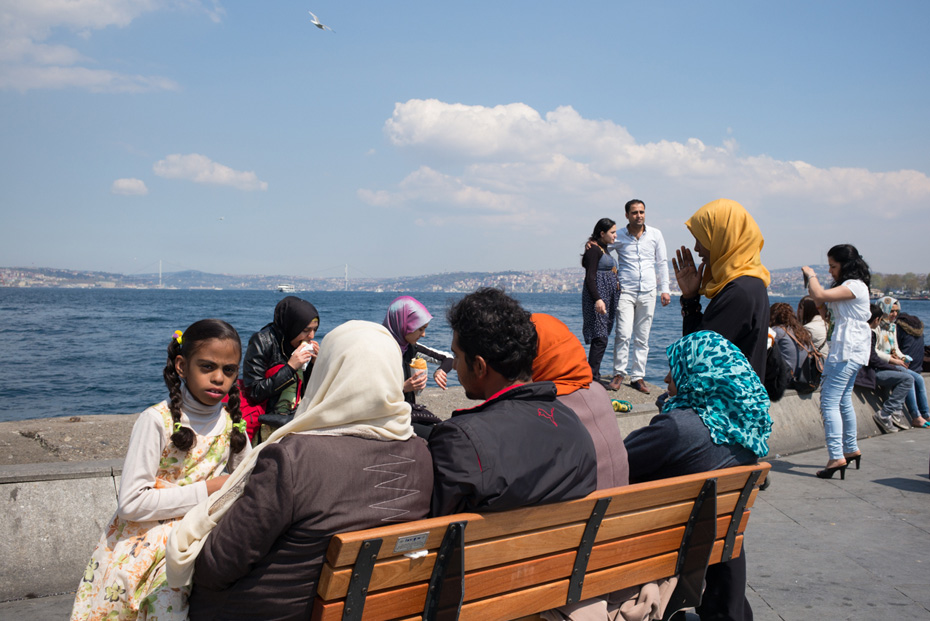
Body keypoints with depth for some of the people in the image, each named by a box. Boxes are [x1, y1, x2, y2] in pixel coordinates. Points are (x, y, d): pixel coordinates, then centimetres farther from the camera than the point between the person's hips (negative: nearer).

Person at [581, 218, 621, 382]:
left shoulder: (604, 249, 20)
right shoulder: (594, 249, -9)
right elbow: (590, 277, -18)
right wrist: (597, 299, -26)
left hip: (607, 298, 10)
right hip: (597, 296, -10)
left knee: (600, 339, 8)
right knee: (600, 338, -14)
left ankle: (594, 376, 11)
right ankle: (593, 377, -13)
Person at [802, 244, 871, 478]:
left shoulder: (855, 286, -14)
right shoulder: (849, 286, 19)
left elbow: (820, 295, -24)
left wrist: (811, 275, -11)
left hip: (847, 349, -11)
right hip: (852, 350, 11)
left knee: (829, 402, -14)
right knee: (843, 400, 20)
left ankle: (837, 457, -19)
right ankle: (851, 449, 31)